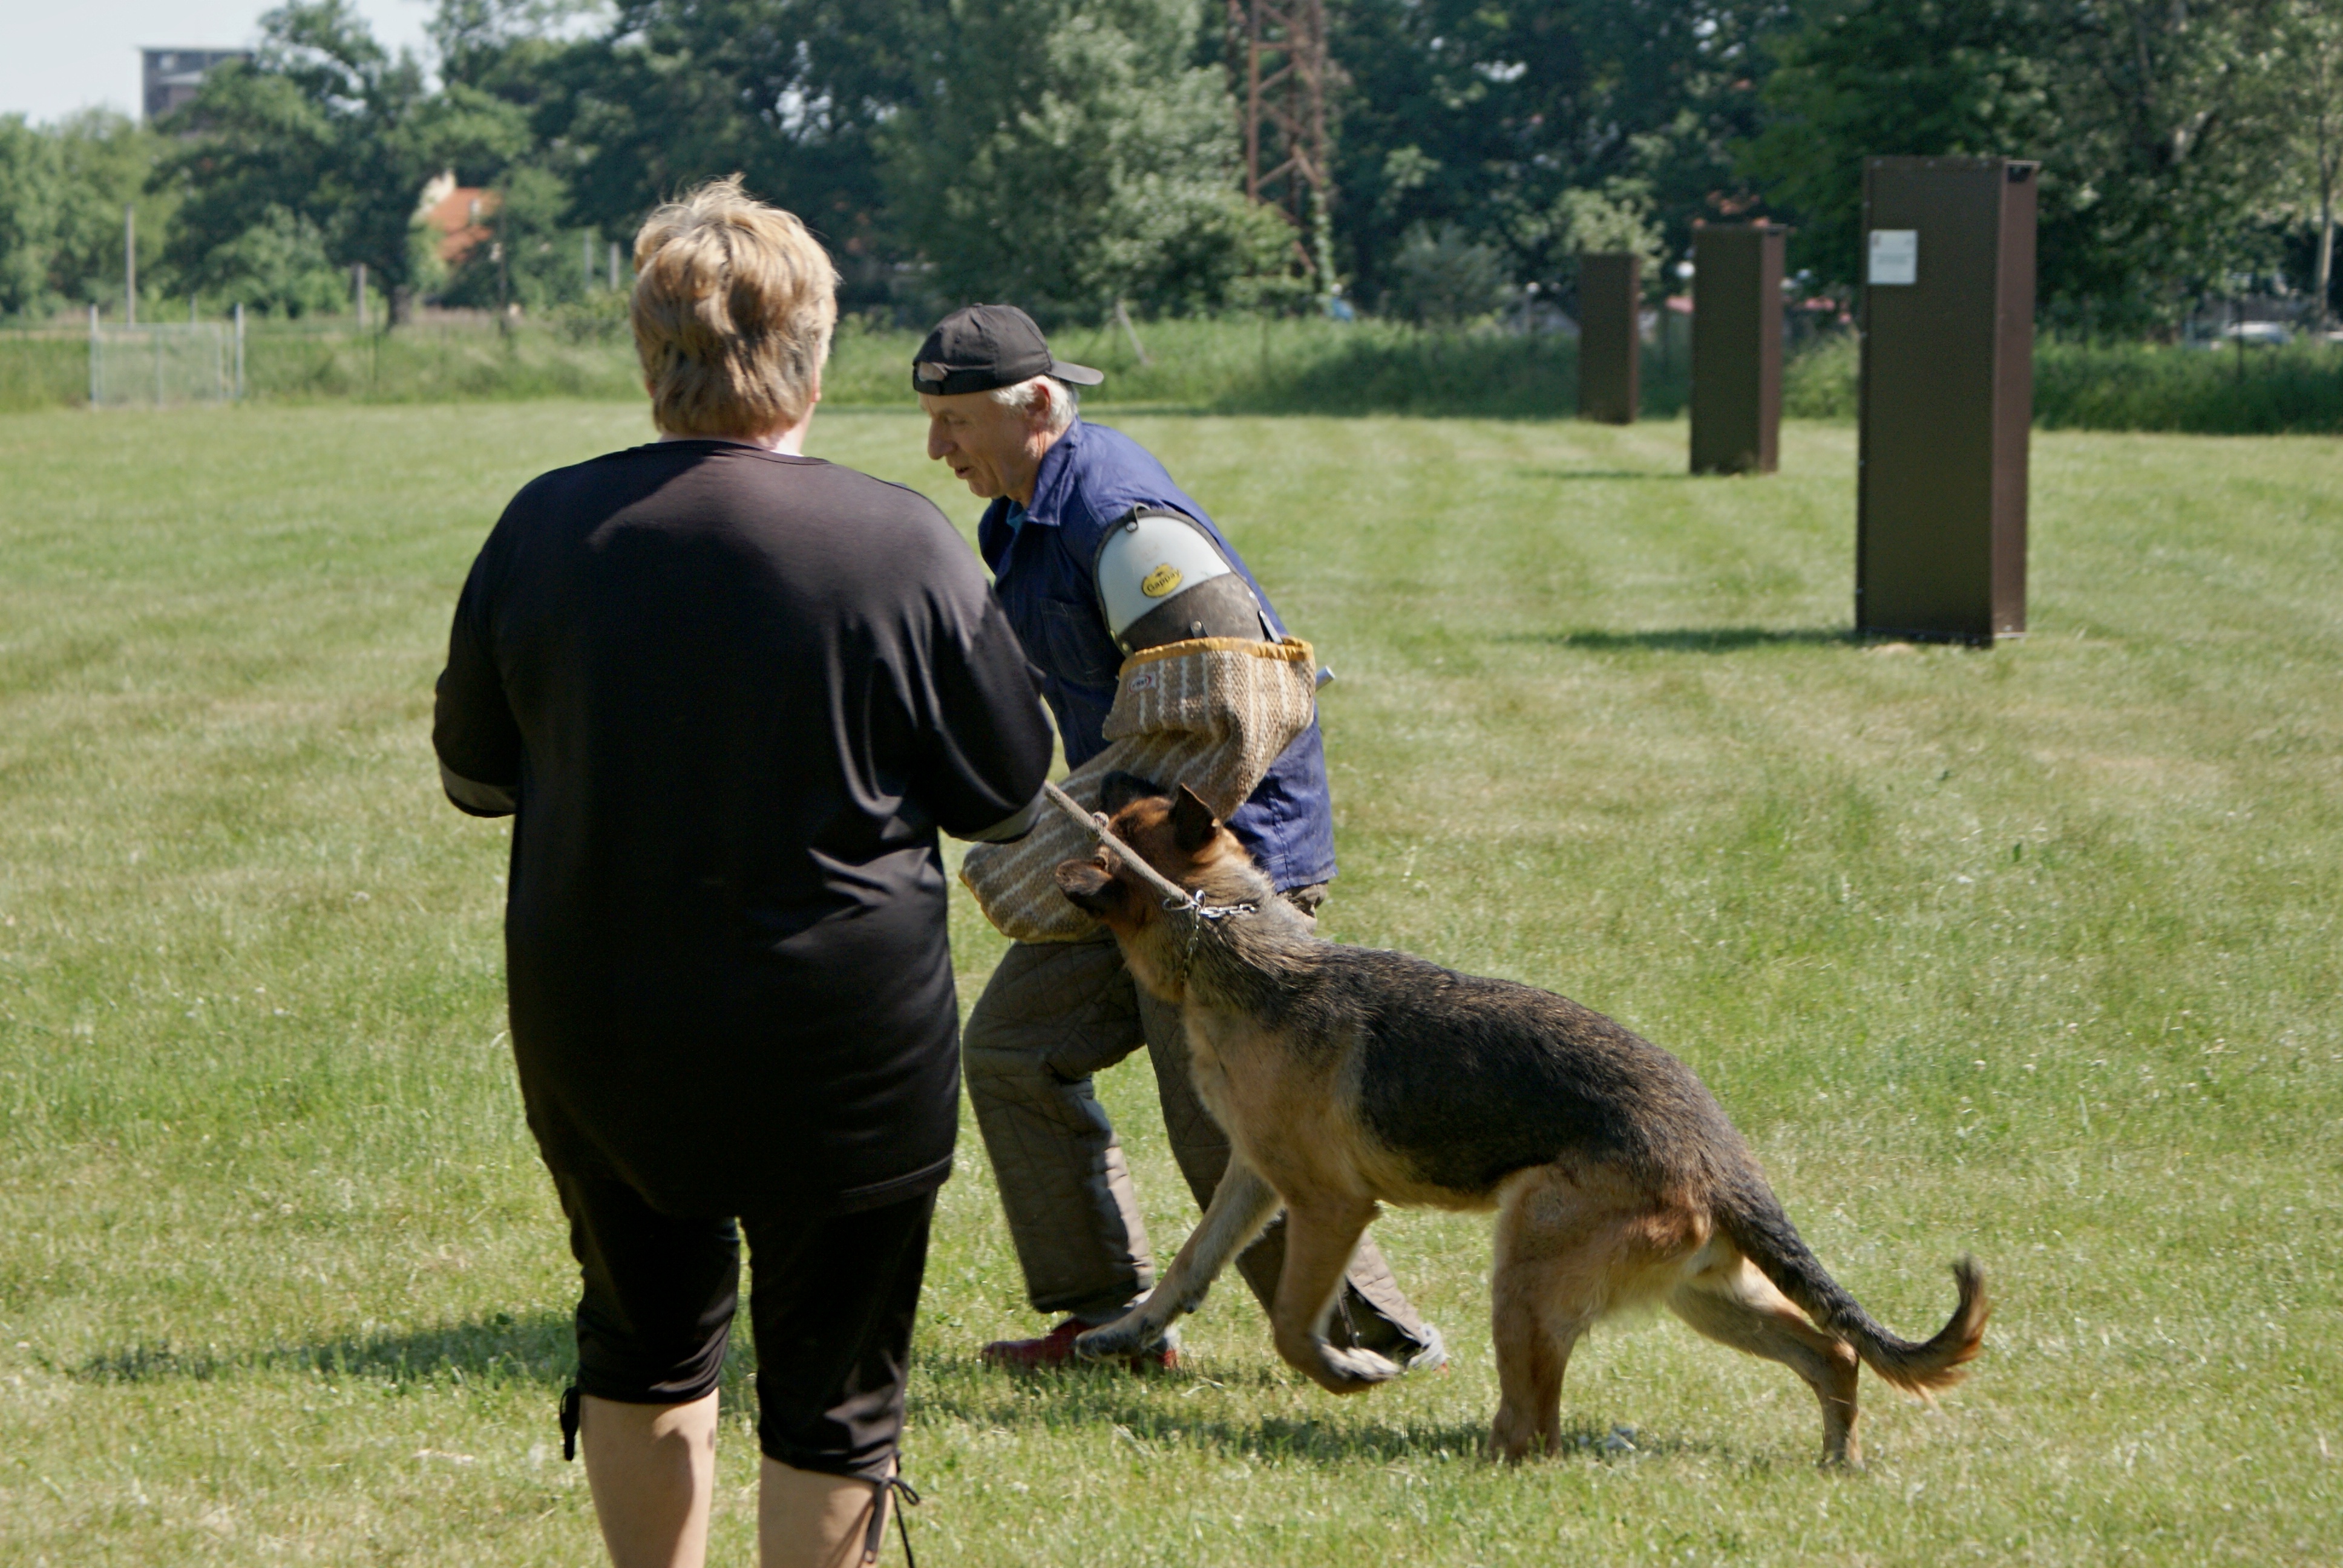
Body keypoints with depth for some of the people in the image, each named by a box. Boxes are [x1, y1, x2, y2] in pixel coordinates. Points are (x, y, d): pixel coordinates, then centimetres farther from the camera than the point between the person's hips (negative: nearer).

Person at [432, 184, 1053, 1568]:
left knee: (644, 1346, 23)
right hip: (843, 1045, -3)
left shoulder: (548, 528, -7)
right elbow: (1008, 795, -3)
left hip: (597, 1036, 3)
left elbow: (476, 774, 7)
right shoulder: (902, 544, -14)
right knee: (835, 1388, 10)